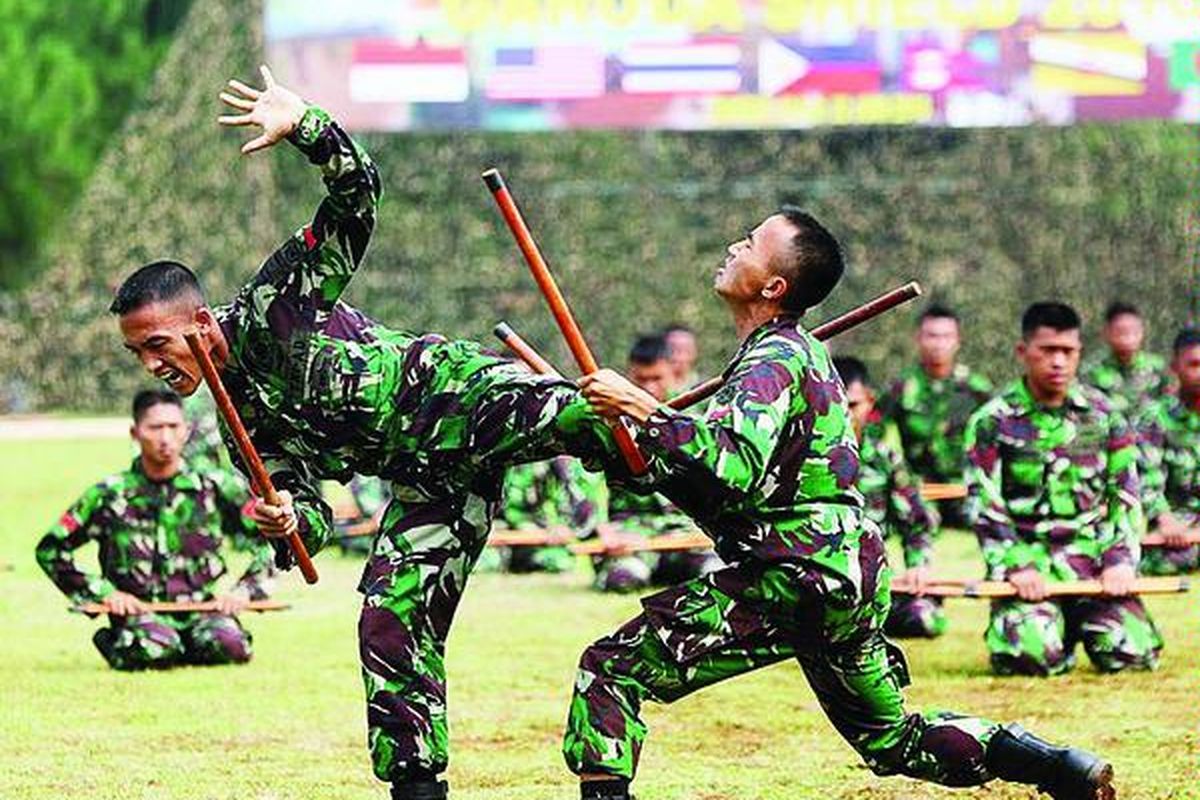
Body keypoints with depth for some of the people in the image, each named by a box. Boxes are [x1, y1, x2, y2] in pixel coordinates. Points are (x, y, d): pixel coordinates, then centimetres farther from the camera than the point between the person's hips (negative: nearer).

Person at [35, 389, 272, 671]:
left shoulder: (216, 489, 5)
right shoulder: (108, 496, 2)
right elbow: (50, 550, 8)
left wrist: (245, 590, -4)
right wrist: (103, 592, -2)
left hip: (201, 608, 1)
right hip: (139, 612, -1)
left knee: (231, 646, -33)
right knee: (156, 649, -37)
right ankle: (114, 644, -2)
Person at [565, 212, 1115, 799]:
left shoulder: (773, 362, -12)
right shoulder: (802, 352, 18)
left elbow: (735, 468, -31)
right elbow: (723, 499, 22)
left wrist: (643, 409, -26)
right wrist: (647, 458, 9)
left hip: (794, 582, -10)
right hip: (850, 583, 10)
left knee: (612, 667, -11)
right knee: (893, 740, 25)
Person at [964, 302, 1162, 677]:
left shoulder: (1103, 414, 9)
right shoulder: (993, 421, 0)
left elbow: (1127, 494, 10)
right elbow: (984, 506, -4)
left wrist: (1121, 559, -5)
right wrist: (1015, 567, -16)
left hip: (1094, 554, 3)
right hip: (1027, 558, -2)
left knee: (1134, 653, -17)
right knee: (1034, 656, -27)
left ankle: (1080, 621, 17)